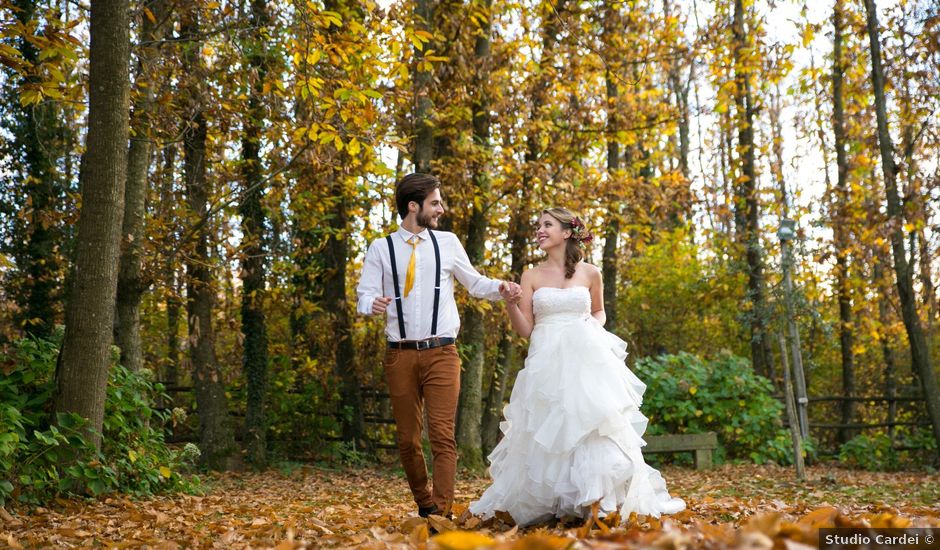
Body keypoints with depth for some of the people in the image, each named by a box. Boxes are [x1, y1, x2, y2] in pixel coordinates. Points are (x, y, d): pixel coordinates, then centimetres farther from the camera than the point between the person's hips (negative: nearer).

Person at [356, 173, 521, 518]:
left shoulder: (447, 242, 9)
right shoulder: (381, 249, 6)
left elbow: (473, 283, 17)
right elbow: (365, 295, 0)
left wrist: (500, 289, -3)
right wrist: (373, 304, -23)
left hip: (441, 353, 0)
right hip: (400, 355, 1)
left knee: (442, 435, -11)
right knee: (408, 439, 8)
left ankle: (441, 511, -11)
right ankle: (423, 507, 24)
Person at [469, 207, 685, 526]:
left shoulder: (590, 273, 7)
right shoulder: (532, 276, 6)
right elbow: (524, 330, 2)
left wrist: (594, 326, 1)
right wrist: (511, 302, -15)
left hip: (586, 363, 0)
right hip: (547, 365, 0)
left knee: (594, 429, -6)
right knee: (546, 435, 1)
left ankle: (601, 500, 5)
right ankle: (542, 503, 15)